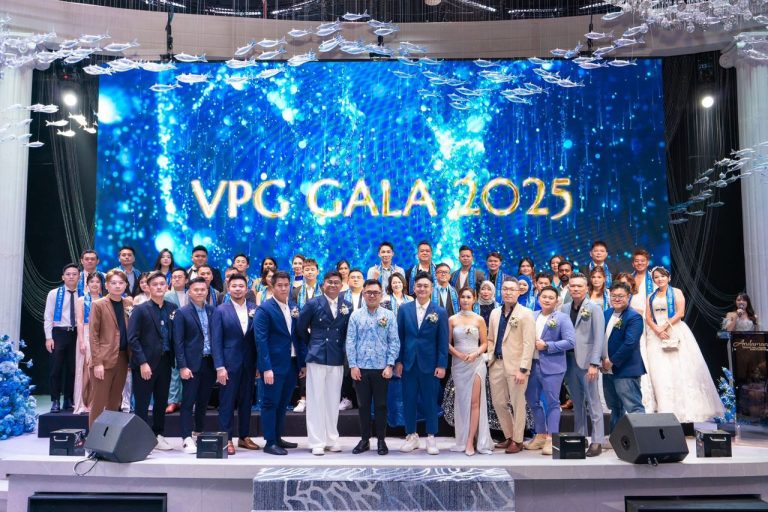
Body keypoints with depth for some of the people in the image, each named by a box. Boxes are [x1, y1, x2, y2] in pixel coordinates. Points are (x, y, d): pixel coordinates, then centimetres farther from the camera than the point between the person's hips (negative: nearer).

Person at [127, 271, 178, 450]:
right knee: (142, 403, 2)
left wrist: (173, 359, 1)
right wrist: (143, 363, -15)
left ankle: (158, 435, 24)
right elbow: (132, 338, -10)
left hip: (165, 362, 5)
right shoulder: (140, 309, -5)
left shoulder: (172, 308, 8)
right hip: (145, 363, -4)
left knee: (162, 402, 12)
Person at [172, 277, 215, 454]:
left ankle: (200, 435, 25)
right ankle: (187, 439, 5)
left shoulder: (212, 310, 8)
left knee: (203, 402, 13)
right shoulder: (182, 313, -3)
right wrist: (183, 366, -12)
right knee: (188, 402, 1)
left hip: (209, 363, 4)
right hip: (192, 364, -4)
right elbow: (178, 342, -6)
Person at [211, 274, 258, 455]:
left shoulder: (255, 309, 4)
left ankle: (244, 437, 22)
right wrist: (219, 367, -12)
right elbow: (216, 341, -5)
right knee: (227, 402, 2)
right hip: (229, 363, -3)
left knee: (246, 401, 11)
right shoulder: (220, 311, -2)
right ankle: (227, 440, 11)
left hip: (249, 363, 3)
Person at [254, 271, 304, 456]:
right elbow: (261, 340, -14)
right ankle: (270, 442, 9)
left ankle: (278, 438, 26)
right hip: (274, 365, -6)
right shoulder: (264, 309, -9)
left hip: (291, 363, 6)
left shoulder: (293, 309, 11)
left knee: (283, 403, 14)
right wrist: (266, 368, -19)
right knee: (271, 403, 1)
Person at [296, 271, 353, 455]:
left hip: (337, 359, 3)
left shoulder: (347, 307, 5)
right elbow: (300, 328, 5)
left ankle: (331, 440, 19)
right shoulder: (313, 304, -2)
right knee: (316, 400, 1)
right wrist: (310, 346, 10)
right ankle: (317, 442, 7)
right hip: (317, 357, -3)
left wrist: (341, 348, 8)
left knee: (333, 401, 9)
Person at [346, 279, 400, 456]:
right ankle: (364, 439, 20)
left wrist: (390, 365, -8)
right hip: (361, 368, 1)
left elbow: (394, 342, -1)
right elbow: (350, 342, 1)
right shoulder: (355, 316, 3)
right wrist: (353, 365, -6)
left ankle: (381, 440, 17)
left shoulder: (389, 316, 2)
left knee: (381, 405, 6)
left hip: (381, 368, -1)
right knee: (363, 405, 9)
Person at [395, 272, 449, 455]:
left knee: (430, 401, 5)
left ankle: (431, 438, 17)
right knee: (409, 401, 7)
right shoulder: (404, 309, 4)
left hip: (430, 364, -2)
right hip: (408, 363, 2)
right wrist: (398, 361, -1)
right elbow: (399, 336, 5)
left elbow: (443, 341, -1)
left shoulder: (440, 312, 0)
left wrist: (441, 365, -7)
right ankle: (411, 436, 21)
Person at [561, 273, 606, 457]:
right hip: (569, 360, 5)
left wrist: (594, 364, -16)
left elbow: (599, 337, -9)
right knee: (577, 403, 11)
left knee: (593, 402, -2)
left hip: (586, 361, -5)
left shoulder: (594, 308, -2)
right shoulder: (564, 308, 12)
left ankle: (597, 442, 3)